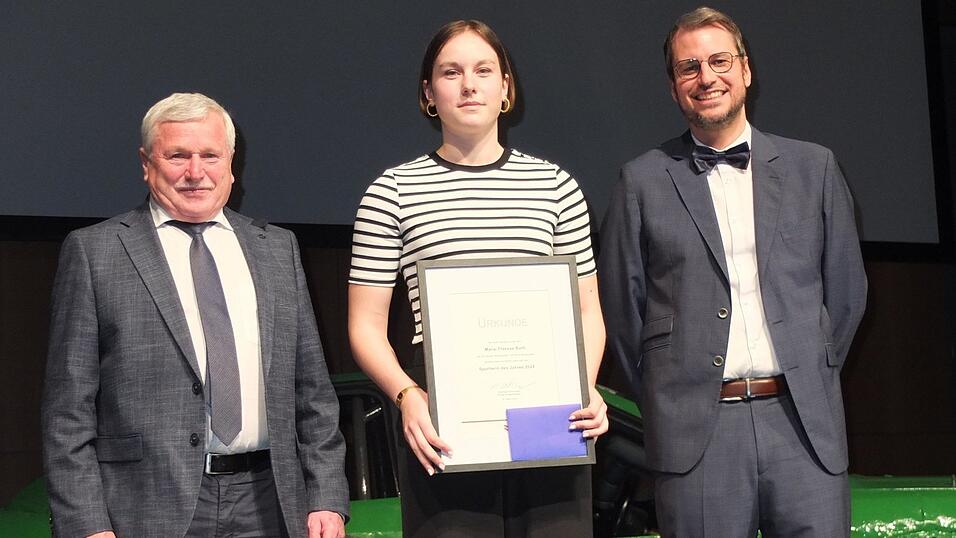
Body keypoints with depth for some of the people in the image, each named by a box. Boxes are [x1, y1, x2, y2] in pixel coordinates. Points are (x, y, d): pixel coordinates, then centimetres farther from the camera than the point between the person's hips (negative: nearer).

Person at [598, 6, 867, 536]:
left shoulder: (812, 167, 10)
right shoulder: (642, 182, 5)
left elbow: (846, 288, 16)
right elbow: (621, 304, 9)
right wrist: (664, 398, 9)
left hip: (805, 421, 2)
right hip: (696, 431, -1)